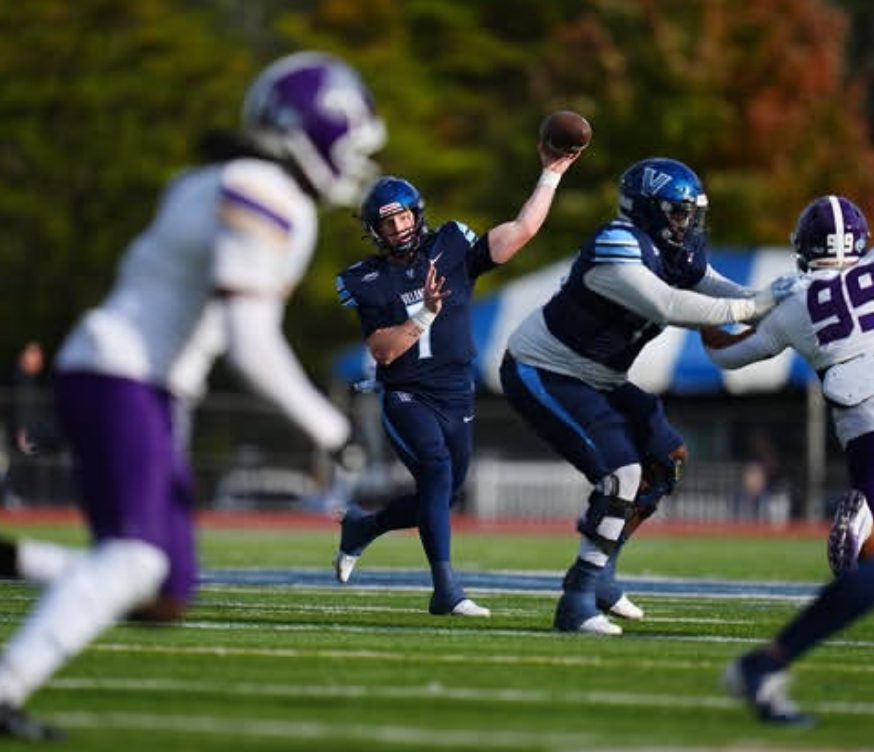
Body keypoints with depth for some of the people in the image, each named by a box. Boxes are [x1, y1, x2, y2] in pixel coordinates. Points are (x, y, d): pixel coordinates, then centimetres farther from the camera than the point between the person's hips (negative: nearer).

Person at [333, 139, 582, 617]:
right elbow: (383, 351, -13)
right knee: (437, 468, -27)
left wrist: (551, 174, -5)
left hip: (457, 398, 4)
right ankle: (446, 589, -29)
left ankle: (361, 527, 40)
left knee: (439, 499, 11)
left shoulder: (451, 249, 2)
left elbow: (521, 231, -2)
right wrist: (425, 314, -23)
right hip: (406, 398, -4)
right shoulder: (366, 283, -4)